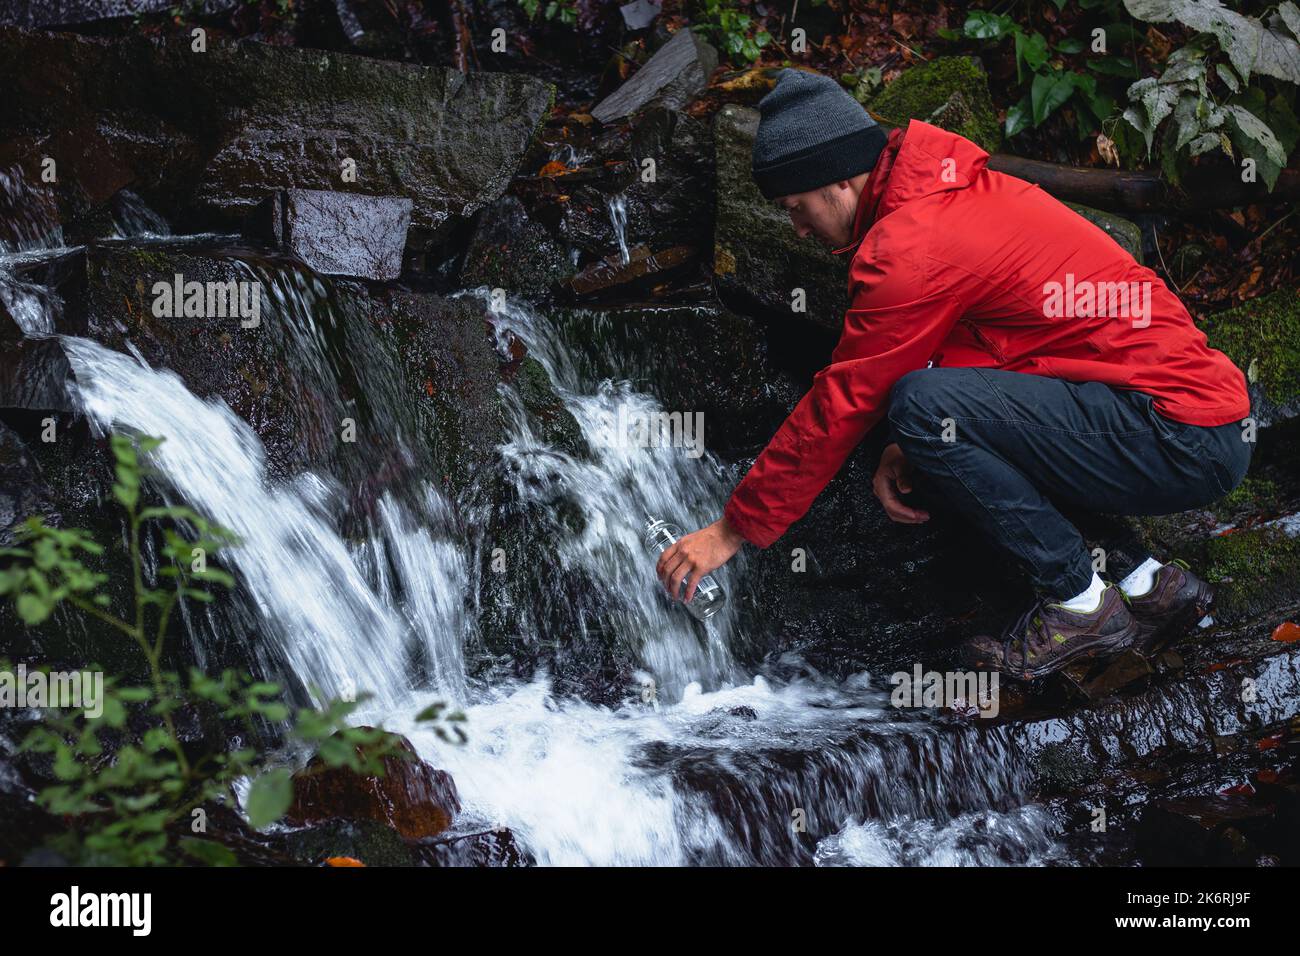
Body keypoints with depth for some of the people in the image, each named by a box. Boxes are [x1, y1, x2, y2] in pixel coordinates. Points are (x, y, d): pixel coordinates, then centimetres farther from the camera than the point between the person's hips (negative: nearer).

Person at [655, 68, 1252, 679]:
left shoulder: (912, 245, -17)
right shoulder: (957, 192, 13)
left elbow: (840, 404, -12)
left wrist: (734, 529, -3)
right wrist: (914, 446, 1)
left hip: (1186, 441, -10)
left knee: (922, 405, -21)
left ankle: (1082, 605, -6)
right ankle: (1146, 584, 10)